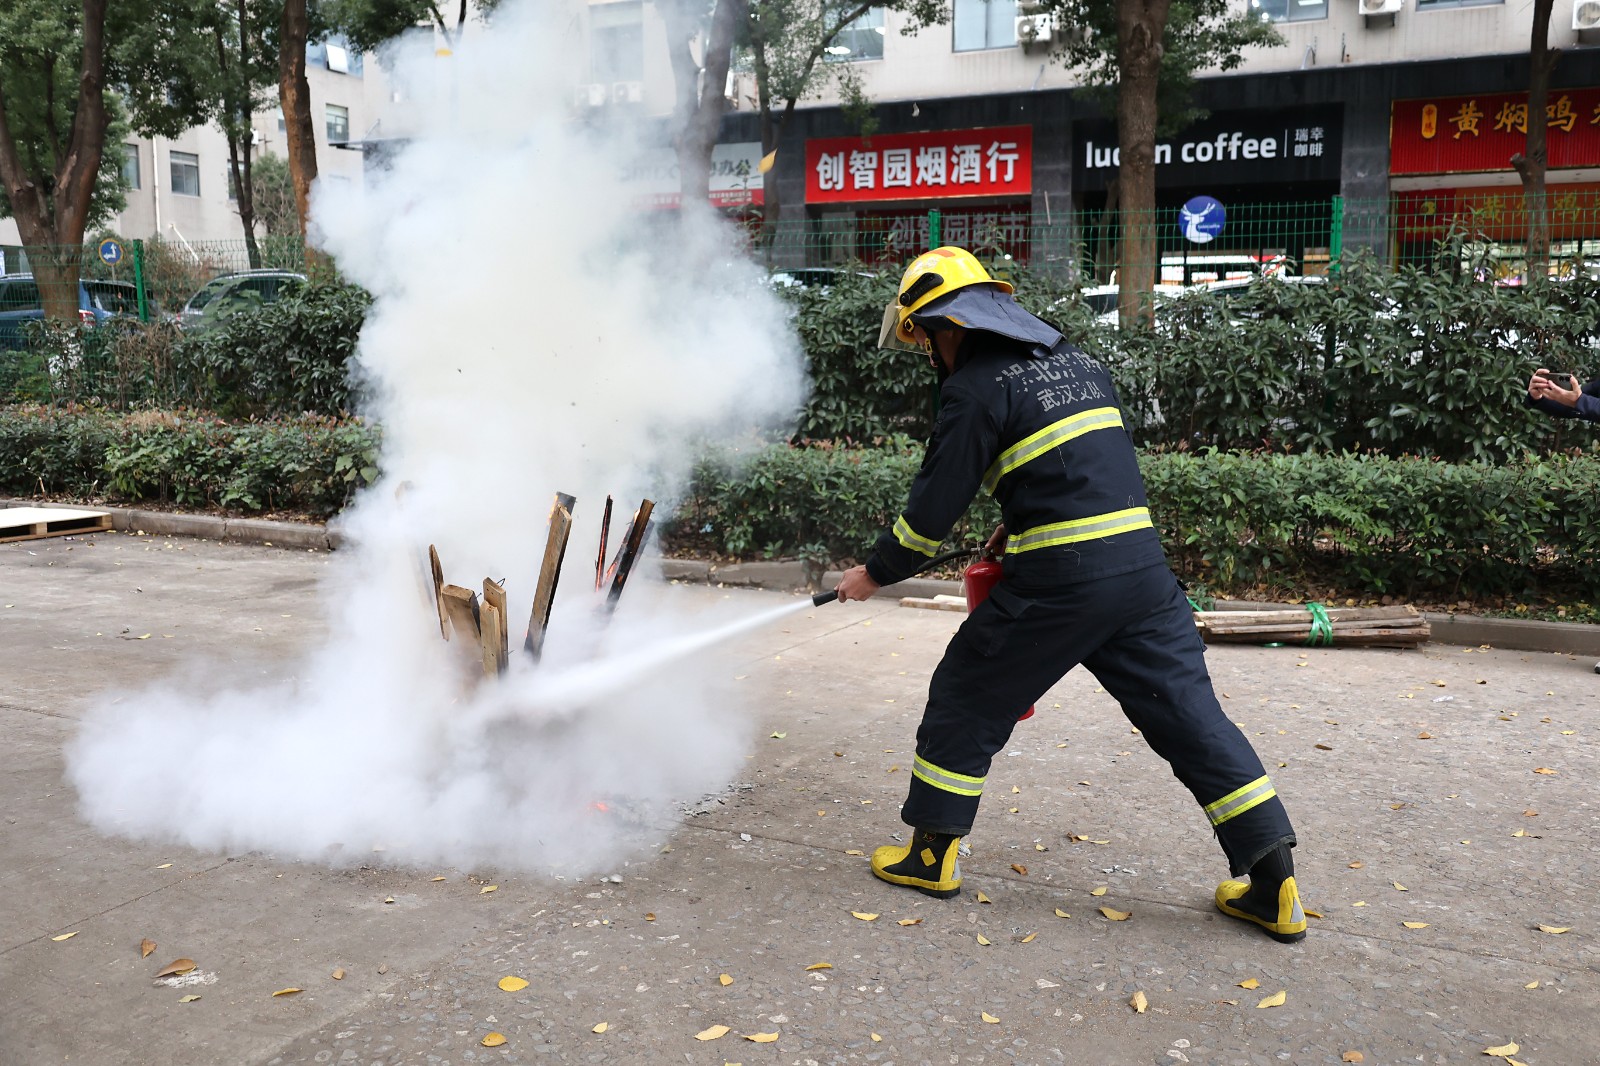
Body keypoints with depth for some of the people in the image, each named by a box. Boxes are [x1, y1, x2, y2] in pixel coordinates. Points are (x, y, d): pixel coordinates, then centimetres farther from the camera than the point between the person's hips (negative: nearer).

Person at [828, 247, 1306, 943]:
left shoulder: (977, 387, -6)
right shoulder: (1076, 362, 18)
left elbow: (937, 502, -4)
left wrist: (876, 573, 10)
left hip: (1059, 583, -7)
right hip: (1143, 565, 7)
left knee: (966, 698, 11)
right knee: (1188, 714, 9)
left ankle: (932, 853, 21)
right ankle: (1274, 885, 9)